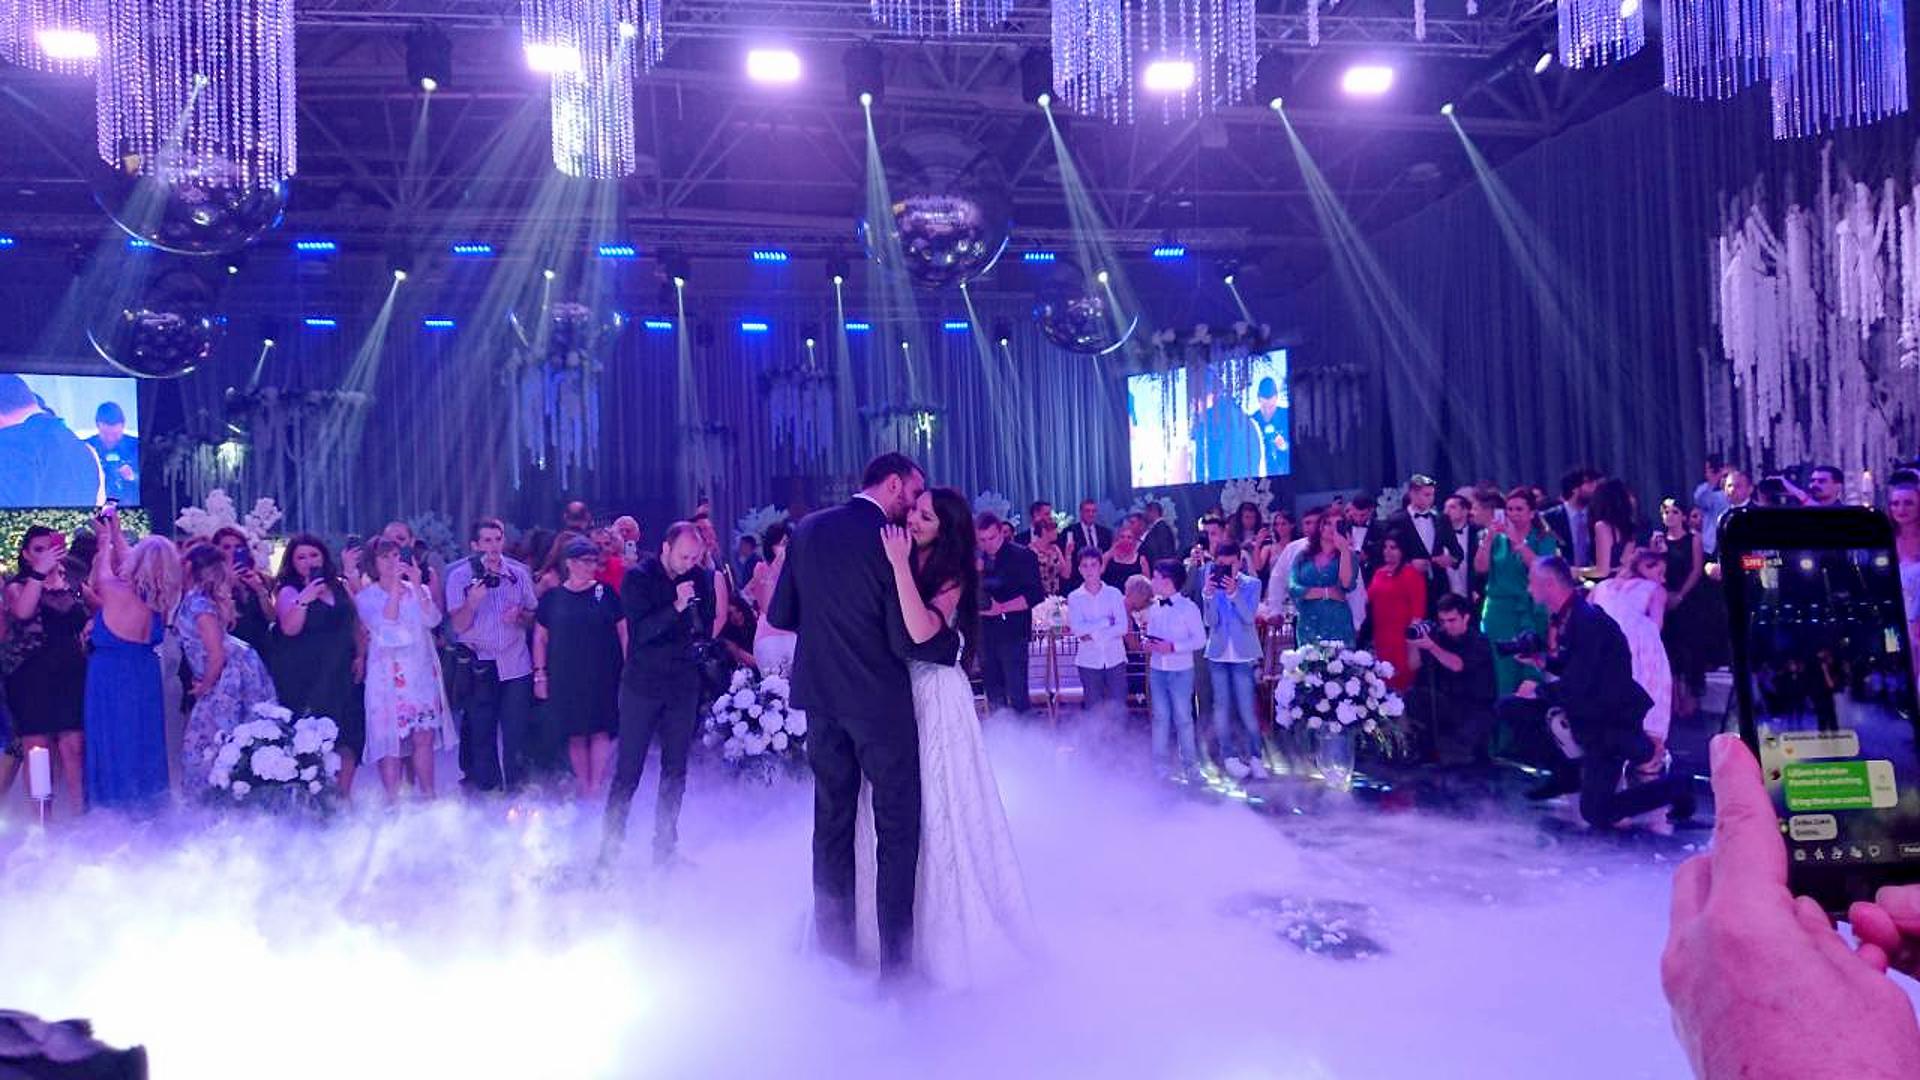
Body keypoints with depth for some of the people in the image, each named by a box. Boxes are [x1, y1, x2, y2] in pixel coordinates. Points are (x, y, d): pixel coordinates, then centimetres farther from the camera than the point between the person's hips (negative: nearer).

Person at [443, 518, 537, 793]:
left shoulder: (519, 573, 6)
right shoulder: (459, 576, 0)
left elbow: (533, 614, 14)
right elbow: (458, 625, -6)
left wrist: (519, 615, -8)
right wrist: (472, 601, -23)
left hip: (516, 664, 1)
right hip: (478, 667, -1)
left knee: (517, 734, -1)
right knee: (480, 733, 4)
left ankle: (517, 793, 9)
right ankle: (484, 791, 15)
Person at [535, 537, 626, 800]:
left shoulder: (606, 593, 4)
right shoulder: (552, 597, 5)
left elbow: (623, 631, 7)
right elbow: (540, 637, 10)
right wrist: (540, 674, 5)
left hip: (603, 676, -1)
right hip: (565, 677, 1)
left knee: (601, 730, -7)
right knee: (575, 734, 4)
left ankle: (596, 787, -4)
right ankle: (583, 788, 14)